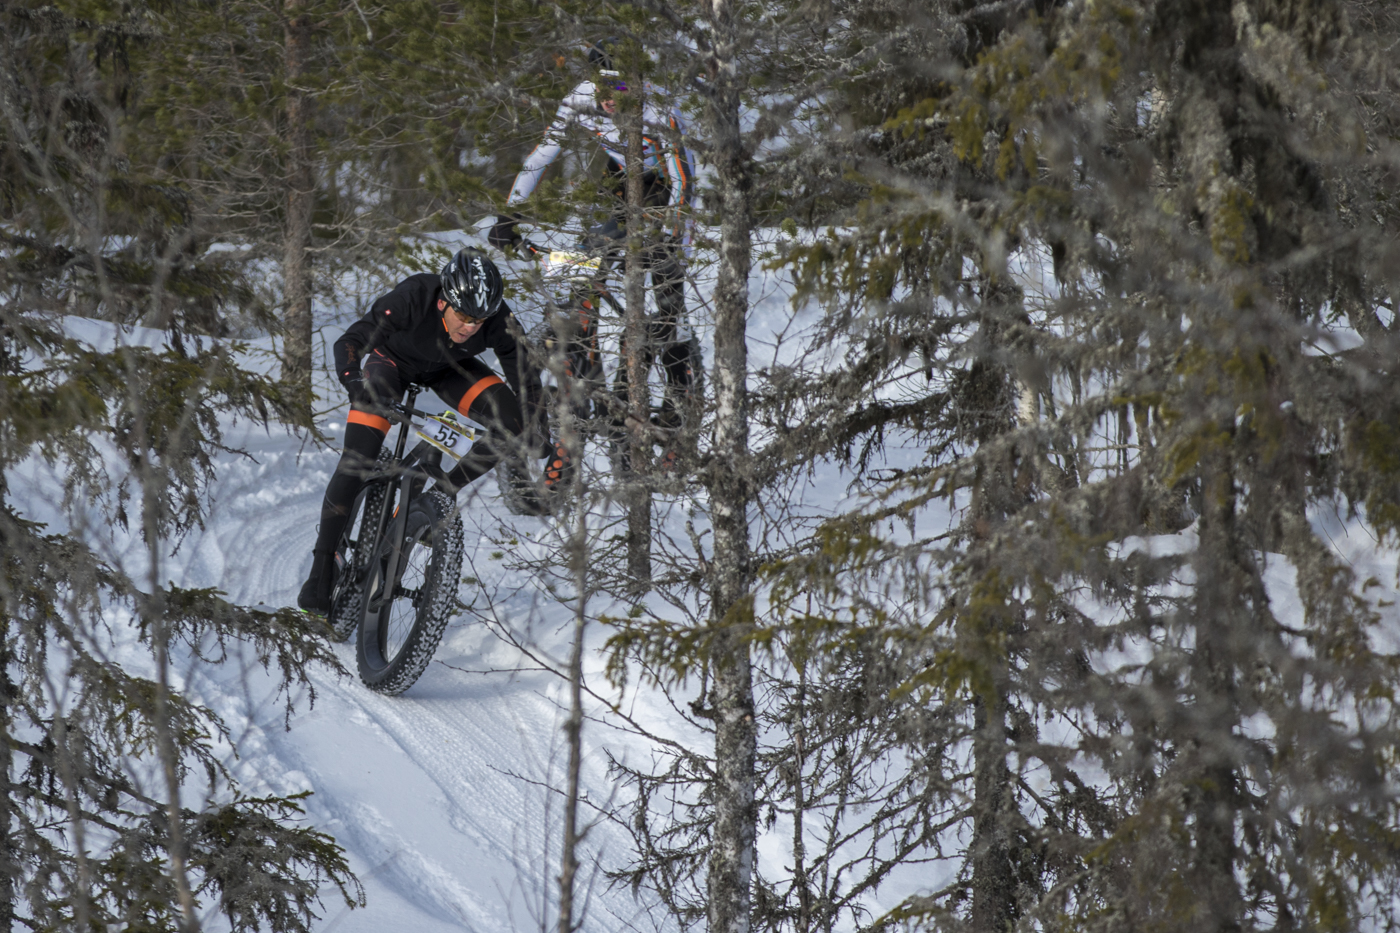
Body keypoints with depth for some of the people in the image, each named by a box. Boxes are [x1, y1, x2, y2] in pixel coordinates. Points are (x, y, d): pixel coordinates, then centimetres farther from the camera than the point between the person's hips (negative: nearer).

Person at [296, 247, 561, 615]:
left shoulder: (497, 322, -31)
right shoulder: (412, 299, -38)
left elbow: (525, 376, -17)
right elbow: (351, 342, -33)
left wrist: (537, 429, -25)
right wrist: (356, 383, -51)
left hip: (447, 370, 3)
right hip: (390, 359, -3)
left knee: (513, 423, -19)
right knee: (355, 464, -21)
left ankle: (442, 494, 0)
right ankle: (323, 564, -12)